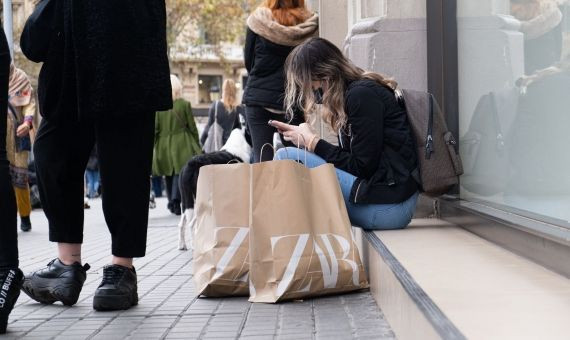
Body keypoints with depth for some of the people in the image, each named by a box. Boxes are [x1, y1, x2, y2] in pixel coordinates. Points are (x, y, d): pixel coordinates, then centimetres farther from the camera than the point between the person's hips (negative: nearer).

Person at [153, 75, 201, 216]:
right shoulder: (185, 104, -5)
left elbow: (155, 128, -4)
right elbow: (192, 127, 1)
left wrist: (151, 147, 4)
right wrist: (197, 145, 11)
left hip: (163, 146, 2)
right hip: (181, 145, -2)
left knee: (169, 175, 14)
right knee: (180, 172, -1)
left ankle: (172, 203, 19)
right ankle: (176, 200, -19)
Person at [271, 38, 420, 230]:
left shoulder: (361, 95, -13)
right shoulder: (349, 94, 15)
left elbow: (362, 167, -15)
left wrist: (312, 142, -6)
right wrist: (301, 135, 7)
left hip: (387, 205, -10)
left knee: (286, 157, -13)